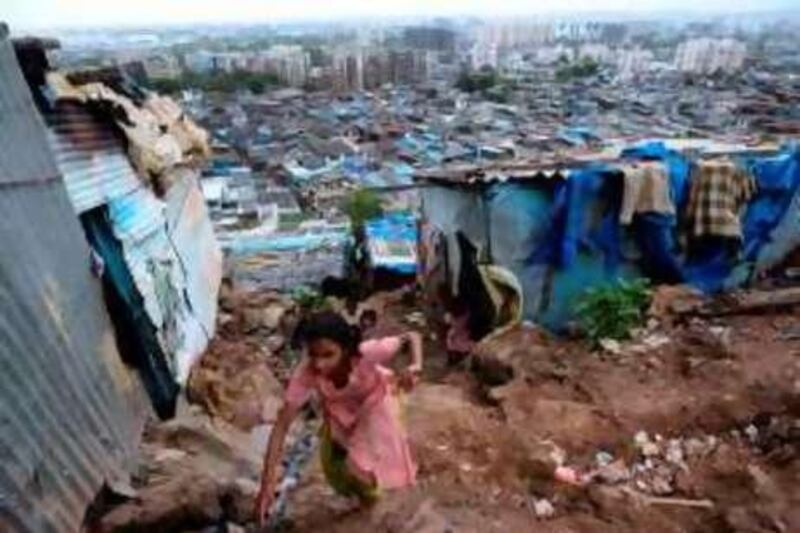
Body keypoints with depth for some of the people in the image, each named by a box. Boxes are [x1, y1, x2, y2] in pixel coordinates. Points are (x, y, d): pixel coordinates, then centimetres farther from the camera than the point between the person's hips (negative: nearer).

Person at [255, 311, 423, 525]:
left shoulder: (366, 353, -43)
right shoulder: (306, 373, -37)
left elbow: (412, 337, -28)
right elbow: (282, 425, -32)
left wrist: (415, 367, -49)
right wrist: (268, 482, -37)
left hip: (374, 402, -2)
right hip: (341, 411, 2)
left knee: (357, 469, -5)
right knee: (336, 471, 5)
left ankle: (369, 488, 34)